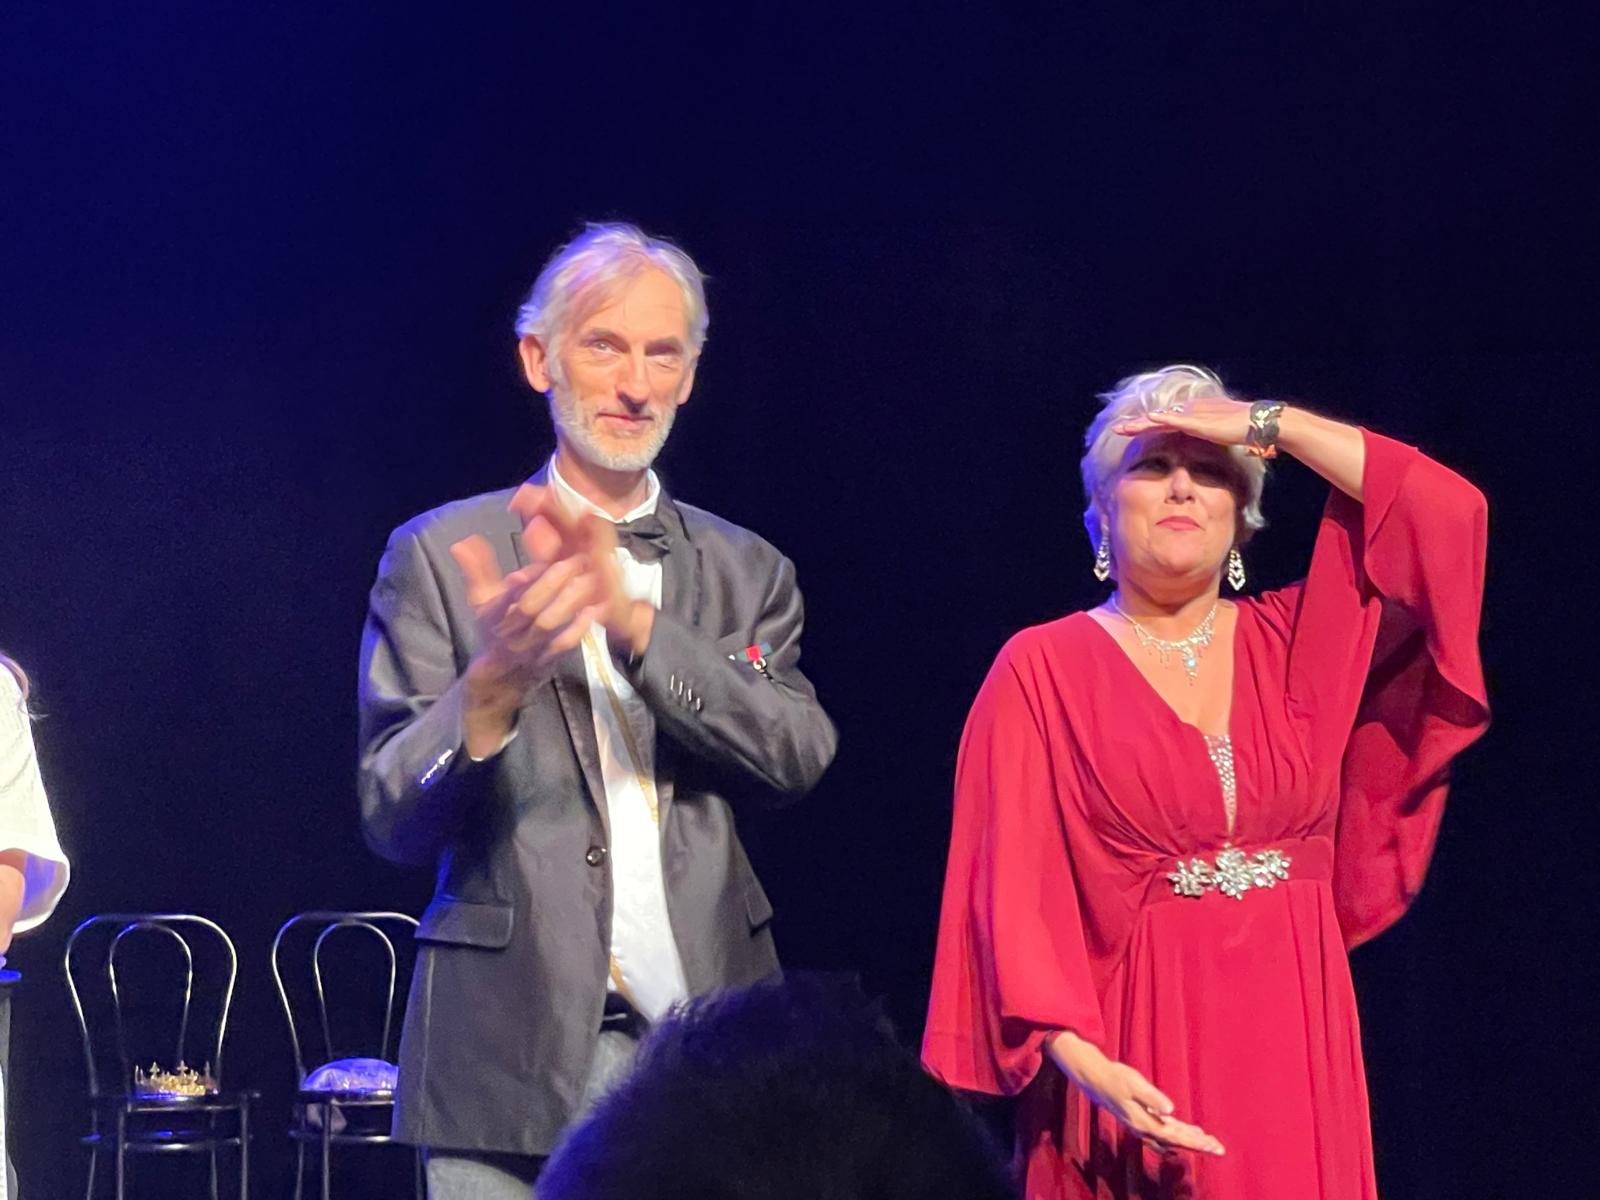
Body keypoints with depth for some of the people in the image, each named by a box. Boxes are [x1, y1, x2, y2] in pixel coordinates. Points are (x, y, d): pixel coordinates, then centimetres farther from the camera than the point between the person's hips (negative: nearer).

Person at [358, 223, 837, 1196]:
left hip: (707, 1054, 2)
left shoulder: (748, 573, 12)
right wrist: (493, 686, -23)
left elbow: (800, 757, -5)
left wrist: (631, 617, -17)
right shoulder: (441, 556, 3)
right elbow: (394, 821, -3)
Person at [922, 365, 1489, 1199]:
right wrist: (1086, 1065, -20)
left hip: (1291, 1042, 3)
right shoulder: (1042, 672, 0)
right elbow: (1015, 894, -8)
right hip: (1139, 1052, -3)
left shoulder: (1295, 645, 11)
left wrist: (1268, 425, 1)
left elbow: (1446, 514, 1)